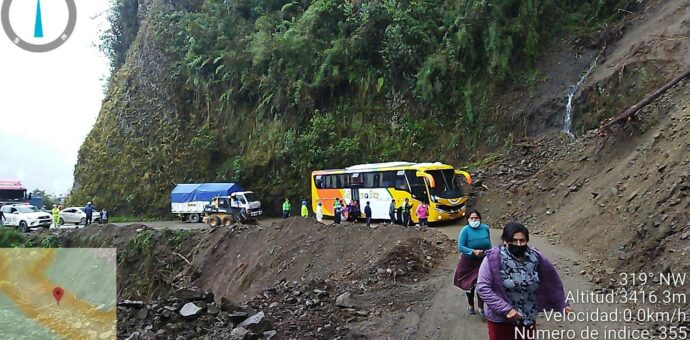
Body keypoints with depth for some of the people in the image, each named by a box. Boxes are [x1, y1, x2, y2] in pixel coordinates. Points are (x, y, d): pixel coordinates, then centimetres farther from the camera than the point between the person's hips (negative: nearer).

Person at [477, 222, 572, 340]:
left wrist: (562, 304, 16)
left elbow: (552, 282, 9)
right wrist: (506, 309, -23)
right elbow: (483, 287, -20)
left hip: (528, 319, 4)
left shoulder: (535, 257, -7)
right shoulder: (494, 258, -19)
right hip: (500, 319, -3)